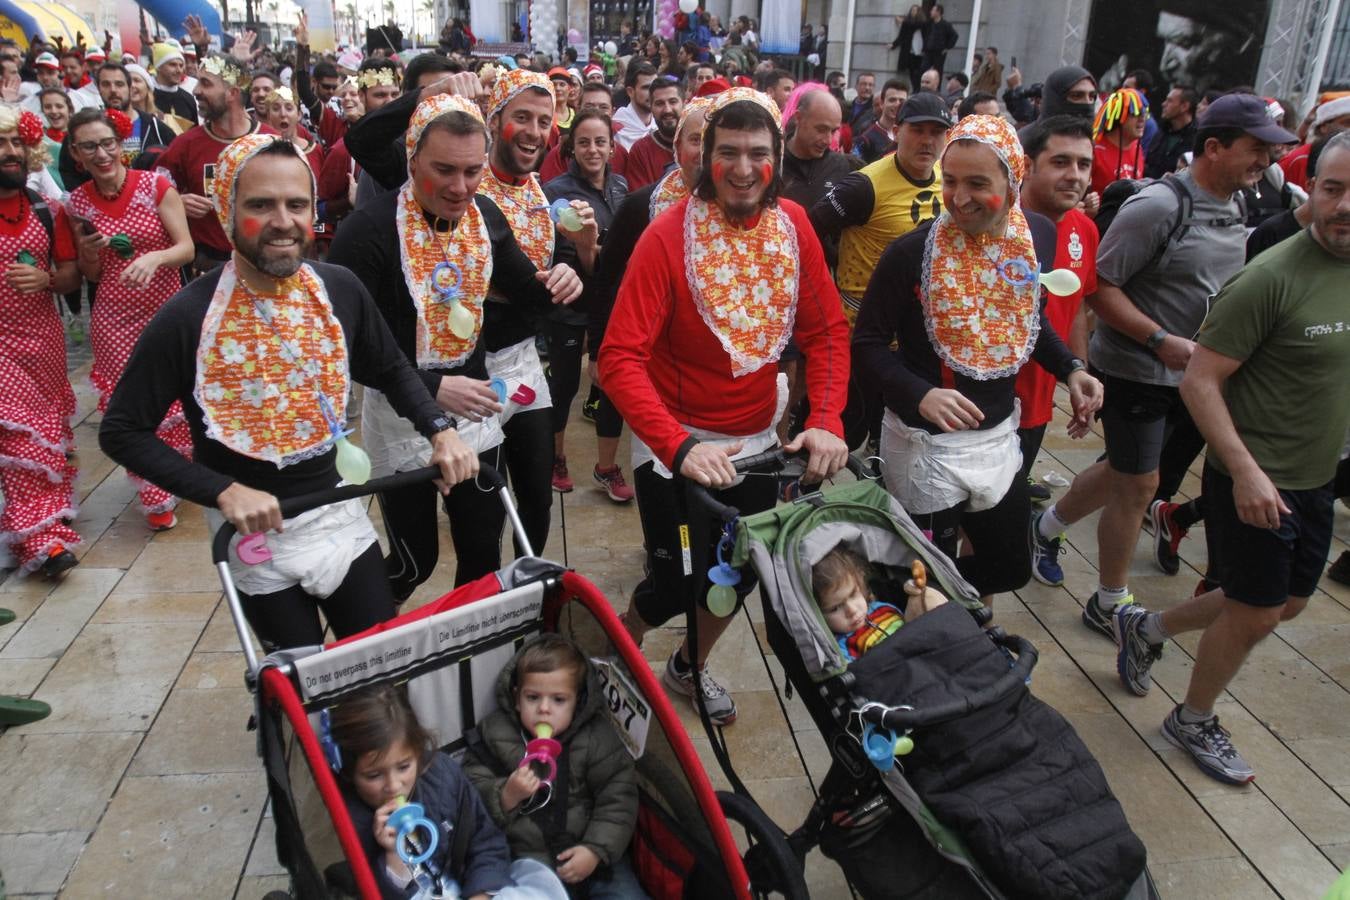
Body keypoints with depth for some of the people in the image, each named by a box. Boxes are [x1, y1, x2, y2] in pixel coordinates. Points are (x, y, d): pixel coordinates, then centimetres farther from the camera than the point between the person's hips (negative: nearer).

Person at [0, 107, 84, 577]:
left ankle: (43, 528, 26)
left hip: (43, 338, 3)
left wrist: (46, 279, -16)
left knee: (47, 435, 11)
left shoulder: (48, 213, 3)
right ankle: (42, 538, -5)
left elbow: (72, 278, 5)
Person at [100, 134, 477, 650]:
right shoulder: (188, 317, -19)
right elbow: (121, 432, -12)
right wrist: (223, 491, -22)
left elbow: (391, 371, 8)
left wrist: (440, 431, -8)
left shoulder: (341, 290, -8)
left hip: (338, 513, 3)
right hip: (257, 532, -3)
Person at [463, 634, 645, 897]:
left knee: (626, 892, -15)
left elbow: (618, 800, -2)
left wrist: (597, 849, -12)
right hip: (524, 853, 0)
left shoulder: (596, 738, -3)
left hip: (587, 849, 1)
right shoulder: (496, 735, -3)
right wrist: (507, 796, -20)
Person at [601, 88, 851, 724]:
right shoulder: (668, 236, -20)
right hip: (677, 444, -5)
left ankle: (690, 666, 46)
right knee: (679, 581, 2)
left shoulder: (793, 225, -5)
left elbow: (827, 332, -1)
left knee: (742, 572, 17)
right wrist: (680, 446, -37)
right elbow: (620, 359, -25)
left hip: (758, 439, 5)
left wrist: (826, 421, -16)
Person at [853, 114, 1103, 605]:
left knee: (1010, 567, 20)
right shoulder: (912, 251, -19)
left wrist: (1070, 368, -1)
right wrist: (919, 395, -29)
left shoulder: (1039, 235, -2)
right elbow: (868, 344, -13)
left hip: (999, 436, 6)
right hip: (926, 442, -6)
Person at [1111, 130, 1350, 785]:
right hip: (1256, 480, -8)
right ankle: (1193, 723, 30)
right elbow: (1199, 380, -21)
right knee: (1256, 613, 5)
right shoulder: (1273, 277, -21)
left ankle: (1145, 629, 39)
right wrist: (1245, 470, -25)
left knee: (1286, 602, 20)